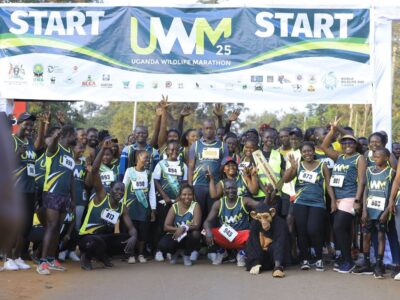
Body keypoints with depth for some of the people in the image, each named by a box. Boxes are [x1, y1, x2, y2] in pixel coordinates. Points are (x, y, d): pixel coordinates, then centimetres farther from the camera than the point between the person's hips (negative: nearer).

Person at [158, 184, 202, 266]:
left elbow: (196, 225, -20)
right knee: (162, 245, -29)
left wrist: (184, 228, -37)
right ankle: (174, 253, 12)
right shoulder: (174, 206, -5)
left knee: (195, 234, -36)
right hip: (175, 236, 1)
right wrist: (178, 229, -28)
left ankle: (187, 255, -2)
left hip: (189, 237, -1)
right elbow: (166, 226, -10)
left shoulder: (195, 205, -10)